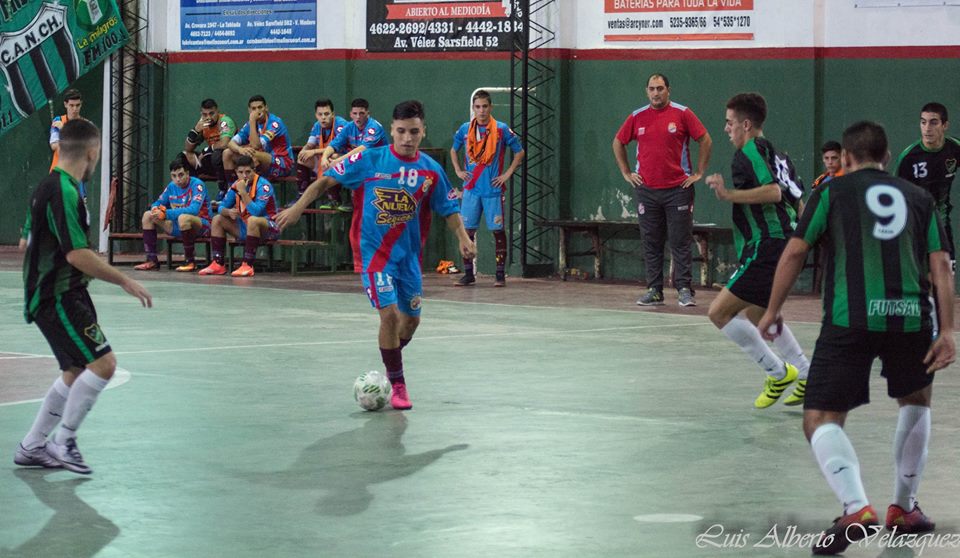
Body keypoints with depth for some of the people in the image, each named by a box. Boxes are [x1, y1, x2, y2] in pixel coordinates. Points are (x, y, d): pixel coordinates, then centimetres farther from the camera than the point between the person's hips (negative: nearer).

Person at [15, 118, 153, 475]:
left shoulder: (51, 186, 12)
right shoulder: (63, 191, -19)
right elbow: (77, 255, -24)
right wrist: (124, 281, -18)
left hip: (64, 295, 10)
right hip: (57, 298, -10)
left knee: (77, 372, 15)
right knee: (103, 363, -15)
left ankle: (31, 447, 22)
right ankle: (63, 442, -6)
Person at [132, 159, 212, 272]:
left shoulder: (197, 184, -17)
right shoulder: (171, 186, 3)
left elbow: (194, 210, -31)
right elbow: (158, 203, 16)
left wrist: (165, 213, -34)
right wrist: (155, 208, -12)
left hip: (201, 225, -7)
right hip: (177, 228, 7)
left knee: (183, 218, -40)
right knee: (147, 215, -2)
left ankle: (190, 261, -24)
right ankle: (152, 261, -5)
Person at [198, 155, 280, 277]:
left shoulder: (263, 185, -18)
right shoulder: (236, 186, 2)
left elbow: (256, 212, -30)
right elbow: (222, 208, 8)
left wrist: (243, 192, -29)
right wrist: (229, 212, -16)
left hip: (268, 229, -8)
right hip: (245, 228, 8)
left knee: (252, 220, -38)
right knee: (217, 219, 3)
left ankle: (248, 265, -37)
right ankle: (218, 264, -5)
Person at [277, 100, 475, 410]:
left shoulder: (431, 171, -2)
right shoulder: (370, 160, -10)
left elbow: (449, 209, 7)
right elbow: (326, 181, -5)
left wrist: (463, 238, -9)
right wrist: (297, 208, -13)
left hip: (409, 253, 4)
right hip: (376, 252, -4)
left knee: (411, 318, 12)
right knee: (389, 313, -16)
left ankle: (392, 363, 41)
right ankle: (397, 385, -3)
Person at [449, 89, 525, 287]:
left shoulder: (501, 130, -3)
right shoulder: (465, 129, 6)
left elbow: (519, 152, 5)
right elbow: (453, 150, 24)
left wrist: (507, 174, -2)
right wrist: (458, 171, 11)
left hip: (493, 189, -3)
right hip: (471, 189, 3)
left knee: (497, 230, -1)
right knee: (467, 230, 2)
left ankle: (500, 274, 4)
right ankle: (468, 274, 10)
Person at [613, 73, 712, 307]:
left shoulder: (682, 114, -3)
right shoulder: (637, 117, 6)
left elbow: (706, 140, 0)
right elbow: (618, 143, 19)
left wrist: (699, 173, -1)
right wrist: (626, 173, 13)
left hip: (678, 189, -3)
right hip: (647, 189, 3)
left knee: (680, 242, -3)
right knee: (651, 243, 6)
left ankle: (684, 290, -1)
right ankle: (654, 291, 11)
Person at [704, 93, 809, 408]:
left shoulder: (750, 152, -10)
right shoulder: (776, 154, 18)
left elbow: (773, 192, -25)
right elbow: (798, 201, 21)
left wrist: (728, 195, -27)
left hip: (766, 248, -10)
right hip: (787, 244, 10)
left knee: (720, 312, -9)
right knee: (754, 314, 26)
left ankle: (778, 371, -6)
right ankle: (808, 376, 23)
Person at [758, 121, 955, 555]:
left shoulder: (833, 190, 14)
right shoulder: (919, 198, 20)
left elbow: (795, 252, 6)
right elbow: (940, 265, 9)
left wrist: (772, 310, 16)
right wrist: (947, 331, 5)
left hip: (850, 319, -3)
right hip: (911, 315, 3)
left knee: (821, 420, 3)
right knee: (916, 400, 30)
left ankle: (856, 509, -23)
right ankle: (904, 509, 31)